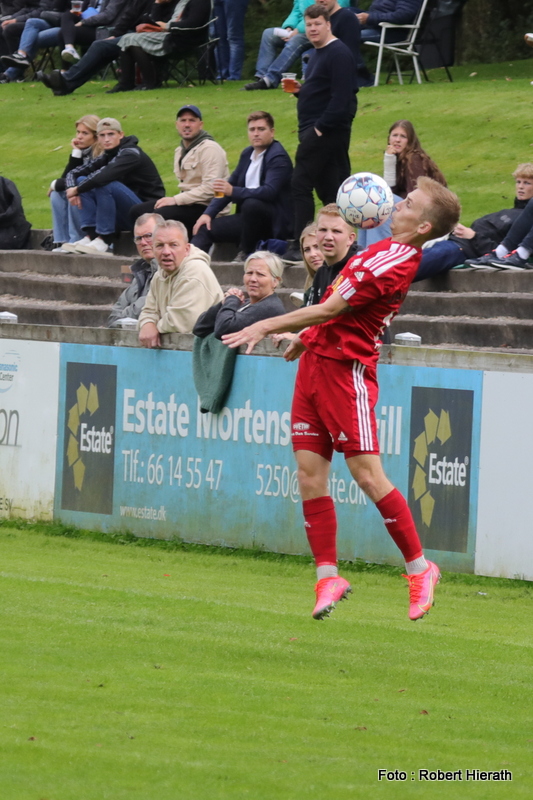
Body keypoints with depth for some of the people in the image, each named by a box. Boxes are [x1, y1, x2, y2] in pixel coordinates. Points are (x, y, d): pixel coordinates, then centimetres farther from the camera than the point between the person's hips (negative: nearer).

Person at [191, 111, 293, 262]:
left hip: (275, 223, -8)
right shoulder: (247, 154, 13)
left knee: (250, 204, -36)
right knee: (204, 227, -3)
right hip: (248, 217, 8)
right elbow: (230, 185, 18)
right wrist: (208, 213, 4)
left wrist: (233, 191, -38)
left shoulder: (278, 156, -13)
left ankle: (245, 254, -19)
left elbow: (269, 191, -27)